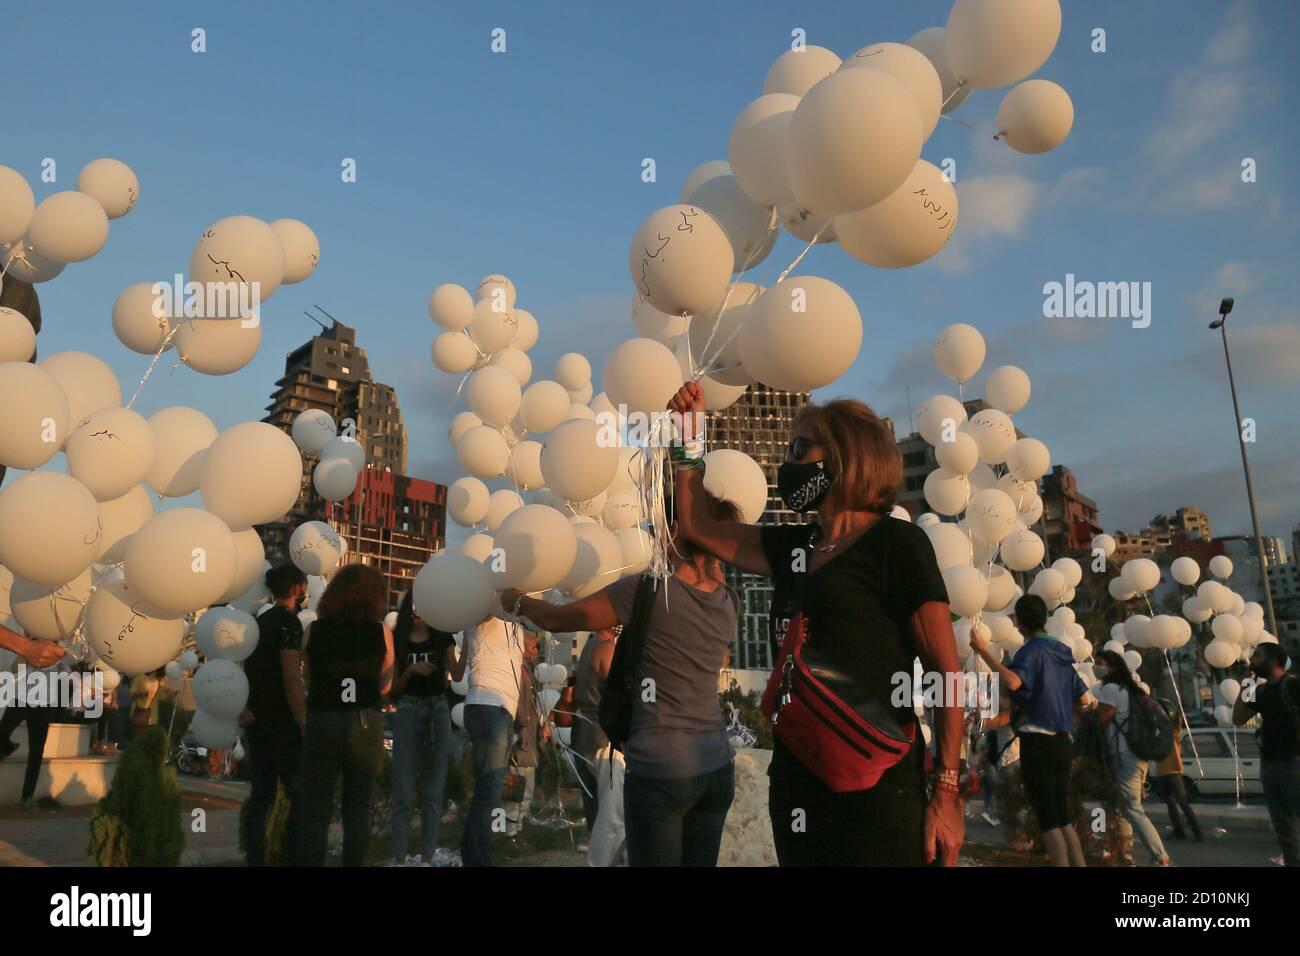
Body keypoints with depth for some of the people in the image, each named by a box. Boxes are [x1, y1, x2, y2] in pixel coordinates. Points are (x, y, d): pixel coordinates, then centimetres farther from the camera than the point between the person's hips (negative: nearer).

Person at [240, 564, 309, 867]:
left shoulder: (260, 620, 13)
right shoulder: (288, 621, -13)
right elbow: (291, 678, -19)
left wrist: (245, 707, 10)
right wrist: (305, 727, -17)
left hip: (258, 722, 8)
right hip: (283, 727, -8)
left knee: (261, 797, 10)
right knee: (301, 797, -1)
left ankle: (255, 860, 13)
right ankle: (291, 860, -2)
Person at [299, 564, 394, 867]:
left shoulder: (313, 630, -3)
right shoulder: (381, 632, -4)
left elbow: (309, 680, 5)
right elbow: (384, 686, 2)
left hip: (322, 723, 0)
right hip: (365, 724, 1)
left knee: (316, 807, 8)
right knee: (358, 807, 13)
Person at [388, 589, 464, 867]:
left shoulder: (443, 638, 6)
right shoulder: (398, 641, 3)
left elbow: (457, 676, -5)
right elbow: (393, 688, 4)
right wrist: (411, 670, -14)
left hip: (438, 711, 1)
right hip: (408, 711, -1)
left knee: (434, 789, 5)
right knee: (404, 789, -1)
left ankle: (427, 857, 11)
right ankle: (400, 858, 5)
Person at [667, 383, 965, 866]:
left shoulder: (896, 543, -7)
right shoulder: (793, 547, 12)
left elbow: (947, 672, -9)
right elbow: (699, 527, 21)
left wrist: (946, 792, -13)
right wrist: (690, 439, 15)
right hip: (795, 781, 7)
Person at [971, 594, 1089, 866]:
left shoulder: (1031, 650, -11)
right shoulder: (1061, 651, 13)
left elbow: (1013, 682, -32)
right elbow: (1083, 697, 18)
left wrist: (984, 652, -27)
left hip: (1037, 742, -8)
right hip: (1061, 741, 8)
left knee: (1048, 819, -2)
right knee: (1062, 816, 14)